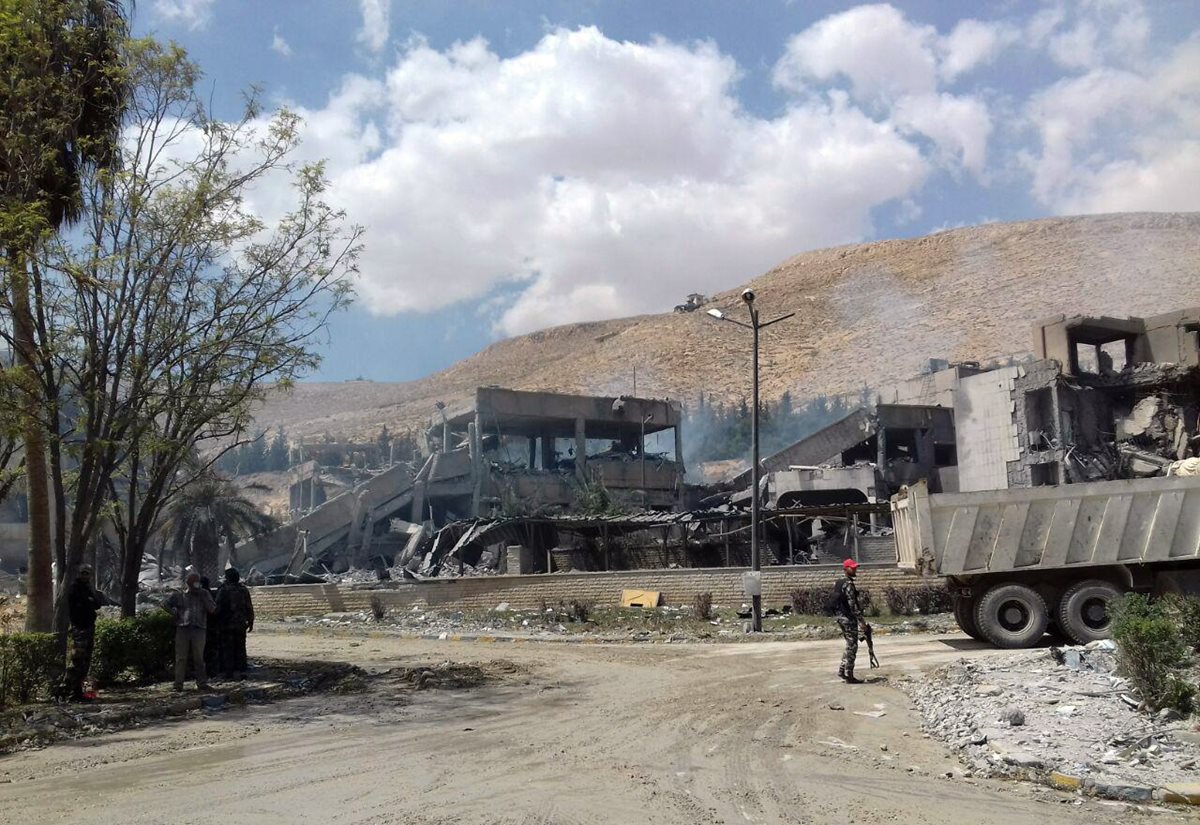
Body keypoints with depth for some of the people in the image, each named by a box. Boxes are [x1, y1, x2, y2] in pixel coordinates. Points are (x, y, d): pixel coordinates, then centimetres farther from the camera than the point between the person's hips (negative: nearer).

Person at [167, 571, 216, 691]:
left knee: (199, 658, 3)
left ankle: (202, 682, 9)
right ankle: (178, 683, 7)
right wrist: (175, 614, 7)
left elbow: (212, 610, 1)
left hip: (199, 630, 0)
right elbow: (167, 604, 20)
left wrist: (203, 597, -8)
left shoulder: (204, 594, 10)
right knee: (181, 658, 1)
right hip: (182, 629, 0)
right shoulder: (180, 595, 10)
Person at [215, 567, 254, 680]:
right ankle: (241, 671, 7)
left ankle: (229, 672, 3)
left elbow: (218, 608, -9)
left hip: (227, 624, -3)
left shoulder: (223, 590, -9)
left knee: (228, 649, 4)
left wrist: (218, 620, 4)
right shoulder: (244, 589, 3)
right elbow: (249, 608, 5)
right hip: (241, 624, 3)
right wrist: (250, 622, 12)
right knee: (241, 648, 9)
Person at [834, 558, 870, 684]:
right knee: (852, 647, -2)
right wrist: (863, 622, -19)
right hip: (849, 619, -10)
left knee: (850, 646, 18)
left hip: (841, 617, 10)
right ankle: (849, 676, 1)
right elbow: (853, 606, -21)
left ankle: (842, 670, 18)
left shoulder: (841, 583, 14)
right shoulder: (848, 584, -17)